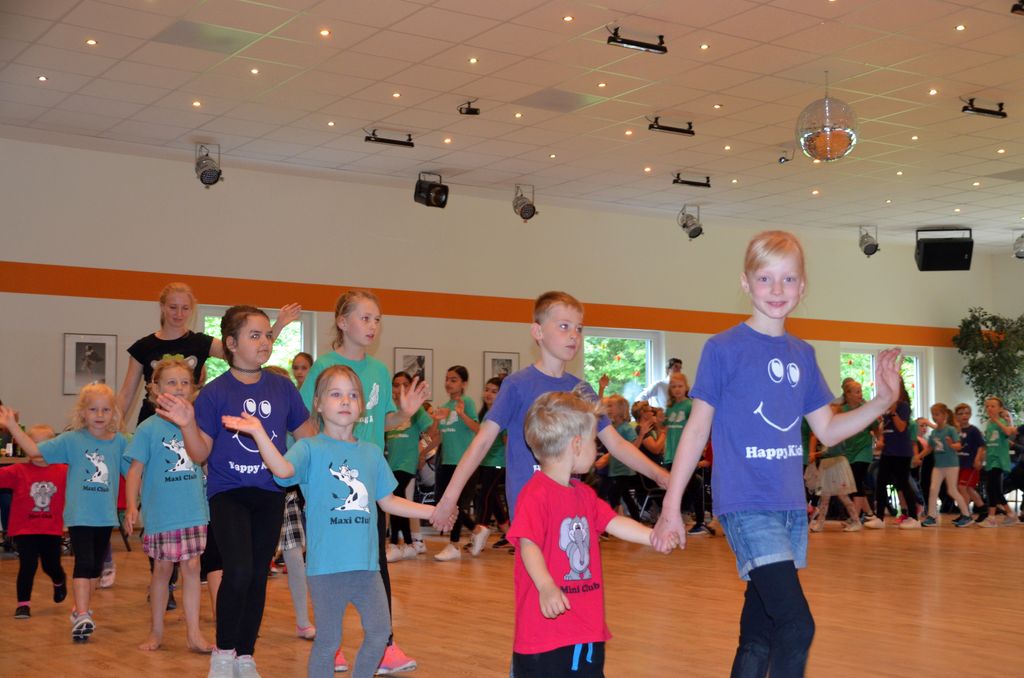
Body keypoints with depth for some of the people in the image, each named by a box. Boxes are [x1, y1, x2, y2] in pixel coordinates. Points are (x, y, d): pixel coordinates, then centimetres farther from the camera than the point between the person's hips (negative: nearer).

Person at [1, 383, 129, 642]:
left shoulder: (120, 442, 2)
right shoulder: (71, 440, -5)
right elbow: (35, 451, -9)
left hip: (106, 516, 4)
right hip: (79, 514, -4)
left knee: (95, 566, 16)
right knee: (84, 563, -13)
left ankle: (81, 610, 33)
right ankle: (81, 616, -10)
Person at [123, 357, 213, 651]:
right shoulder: (149, 428, -5)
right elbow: (135, 469, -6)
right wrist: (131, 506, -14)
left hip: (194, 513, 3)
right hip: (161, 514, -2)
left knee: (191, 567, 4)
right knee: (162, 569, 8)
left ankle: (193, 633, 10)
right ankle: (157, 631, 24)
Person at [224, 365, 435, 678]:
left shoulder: (372, 453, 10)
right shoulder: (310, 448, -4)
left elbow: (388, 501, 17)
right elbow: (283, 469, -26)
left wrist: (434, 511, 15)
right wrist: (258, 432, -38)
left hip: (366, 565, 5)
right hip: (327, 566, -5)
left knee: (380, 632, 11)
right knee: (328, 641, 4)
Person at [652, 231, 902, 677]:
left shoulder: (803, 354, 11)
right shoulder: (724, 349, -6)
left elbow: (827, 431, 14)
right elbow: (697, 428, -4)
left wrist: (882, 402, -1)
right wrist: (671, 506, -6)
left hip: (791, 505, 6)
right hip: (745, 503, -6)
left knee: (759, 633, 13)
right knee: (797, 625, -15)